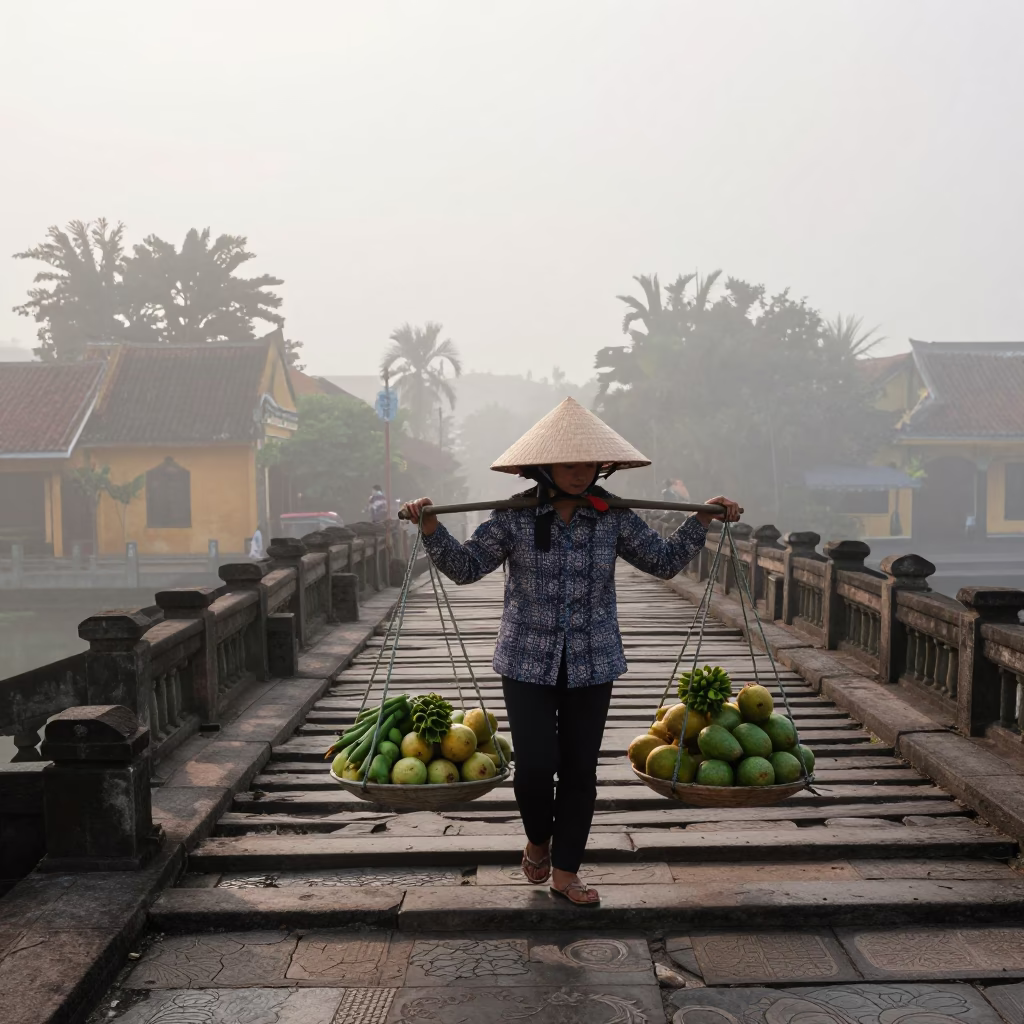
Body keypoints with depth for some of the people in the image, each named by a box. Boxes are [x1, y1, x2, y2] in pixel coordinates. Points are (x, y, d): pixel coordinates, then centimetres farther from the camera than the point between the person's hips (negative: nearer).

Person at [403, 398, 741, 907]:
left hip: (592, 664, 2)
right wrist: (431, 528, -21)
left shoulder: (614, 518, -1)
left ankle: (565, 871, 25)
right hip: (528, 663, -2)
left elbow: (663, 561, 7)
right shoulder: (514, 517, -6)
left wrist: (702, 520, -3)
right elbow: (466, 566, -6)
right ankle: (537, 840, 28)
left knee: (580, 770, 7)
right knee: (535, 766, -6)